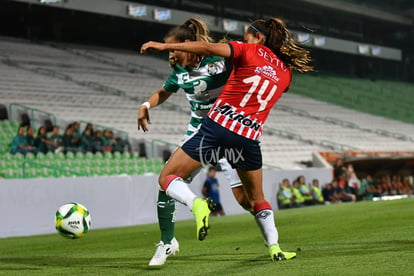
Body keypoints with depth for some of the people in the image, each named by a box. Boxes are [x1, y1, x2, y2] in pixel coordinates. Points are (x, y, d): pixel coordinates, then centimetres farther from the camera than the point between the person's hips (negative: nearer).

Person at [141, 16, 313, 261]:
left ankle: (196, 204, -24)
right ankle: (274, 247, 19)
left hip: (218, 125, -4)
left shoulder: (250, 51, 3)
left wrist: (164, 46, -5)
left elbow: (207, 48, -9)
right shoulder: (286, 71, 16)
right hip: (249, 138, 4)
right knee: (258, 198, 26)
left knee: (168, 177, 4)